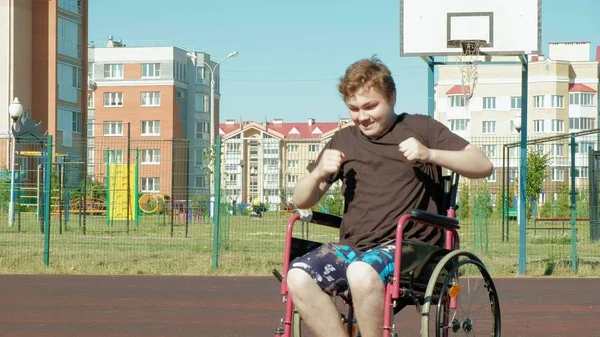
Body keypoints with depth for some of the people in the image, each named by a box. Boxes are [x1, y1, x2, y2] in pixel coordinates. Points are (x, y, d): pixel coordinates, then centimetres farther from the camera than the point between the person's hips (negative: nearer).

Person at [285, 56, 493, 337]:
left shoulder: (420, 128, 8)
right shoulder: (344, 140, 19)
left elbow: (483, 166, -1)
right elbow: (301, 201, 18)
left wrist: (430, 154, -15)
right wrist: (319, 173, -4)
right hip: (352, 247, 5)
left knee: (363, 273, -38)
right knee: (298, 277, -26)